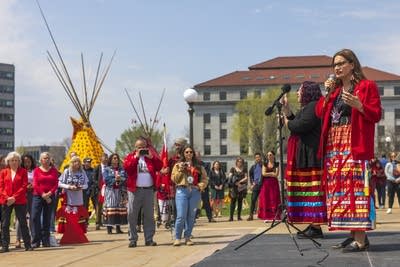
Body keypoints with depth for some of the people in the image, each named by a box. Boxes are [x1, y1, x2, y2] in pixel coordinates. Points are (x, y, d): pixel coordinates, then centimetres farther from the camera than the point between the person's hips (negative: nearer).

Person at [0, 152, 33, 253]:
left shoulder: (23, 171, 5)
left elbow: (24, 186, -3)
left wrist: (14, 197, -12)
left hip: (19, 201, -2)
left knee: (23, 223, 1)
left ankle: (28, 245, 6)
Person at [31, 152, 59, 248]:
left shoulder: (54, 170, 8)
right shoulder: (37, 170, 3)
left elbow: (56, 184, 2)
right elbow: (35, 184, -3)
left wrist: (49, 193, -12)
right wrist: (43, 195, -11)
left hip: (50, 196, 2)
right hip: (38, 196, -2)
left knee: (47, 219, 5)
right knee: (35, 217, -10)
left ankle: (46, 241, 10)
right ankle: (36, 241, -6)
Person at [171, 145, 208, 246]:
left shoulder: (199, 166, 15)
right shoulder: (178, 165, 11)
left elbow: (204, 179, 12)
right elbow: (173, 179, 3)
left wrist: (200, 186, -5)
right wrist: (180, 170, -7)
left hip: (195, 192, 2)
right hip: (182, 191, -2)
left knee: (191, 216, 4)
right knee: (181, 216, -9)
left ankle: (187, 237, 13)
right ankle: (177, 238, 2)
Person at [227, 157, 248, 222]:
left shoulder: (244, 169, 11)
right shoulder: (233, 169, 7)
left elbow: (246, 178, 5)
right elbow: (230, 177, 1)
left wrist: (240, 181, -10)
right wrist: (236, 183, -10)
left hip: (241, 187, 2)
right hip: (234, 187, -2)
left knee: (240, 201, 3)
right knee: (233, 201, -7)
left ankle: (239, 216, 8)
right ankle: (231, 216, -9)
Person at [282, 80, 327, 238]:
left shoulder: (313, 107, -10)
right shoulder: (306, 108, 22)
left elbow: (301, 126, -20)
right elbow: (293, 124, 18)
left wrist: (287, 122, -2)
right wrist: (286, 108, 17)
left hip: (310, 156, -10)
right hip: (303, 156, 10)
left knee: (312, 189, -11)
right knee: (308, 190, 9)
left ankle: (316, 228, -11)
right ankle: (313, 226, 11)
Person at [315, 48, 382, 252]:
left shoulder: (367, 86, 2)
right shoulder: (335, 88, 21)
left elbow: (376, 115, -6)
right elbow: (320, 112, 14)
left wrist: (358, 105, -20)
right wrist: (328, 93, 3)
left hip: (355, 146, -7)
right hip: (334, 146, 7)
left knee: (355, 188, -12)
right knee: (339, 190, 4)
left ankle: (361, 239, -14)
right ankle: (353, 235, 9)